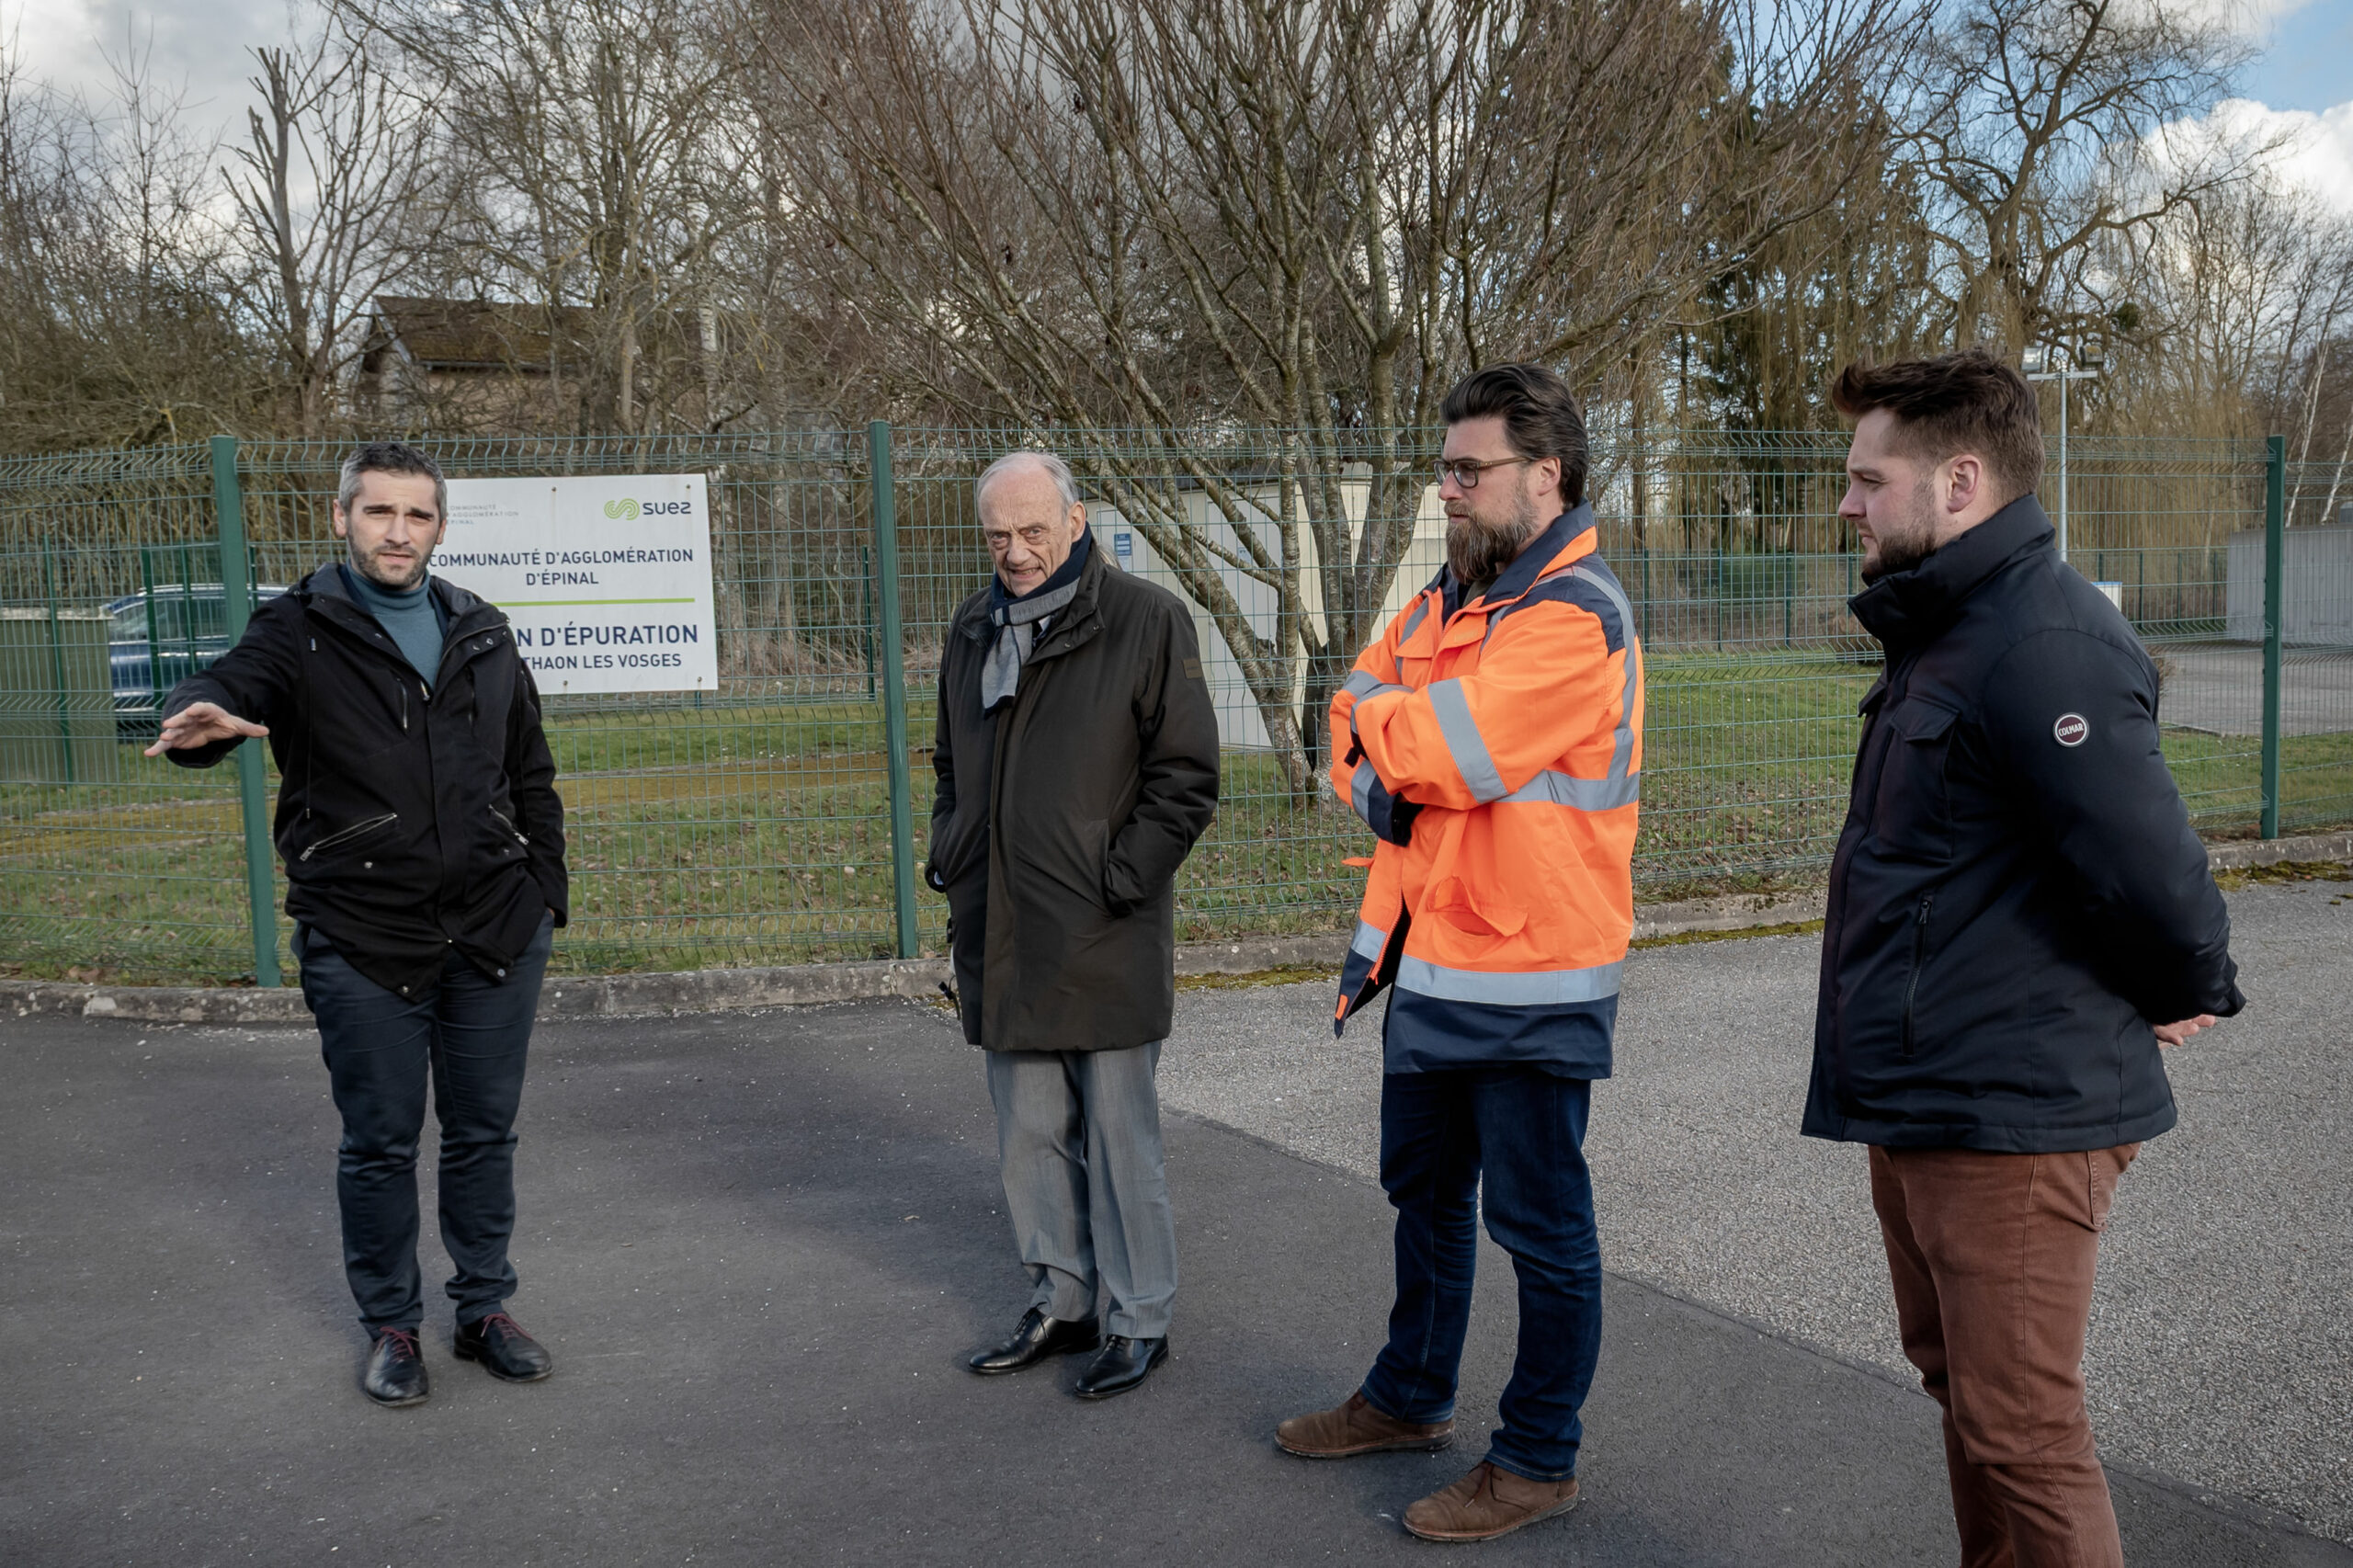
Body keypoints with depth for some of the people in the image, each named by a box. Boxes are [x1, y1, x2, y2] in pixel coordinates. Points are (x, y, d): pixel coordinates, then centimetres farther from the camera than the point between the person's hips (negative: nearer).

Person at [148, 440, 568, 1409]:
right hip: (362, 945, -3)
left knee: (484, 1131, 12)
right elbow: (231, 684, -20)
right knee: (380, 1143, 8)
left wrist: (545, 894, 13)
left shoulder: (481, 636, 11)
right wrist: (199, 720, -44)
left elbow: (532, 777, 16)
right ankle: (391, 1325, 26)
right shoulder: (301, 633, -1)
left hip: (496, 932, 3)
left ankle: (484, 1309, 28)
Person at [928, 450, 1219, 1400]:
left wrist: (1117, 880, -13)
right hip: (999, 935, 6)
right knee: (1028, 1135, 15)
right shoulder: (973, 630, 12)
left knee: (1119, 1135, 4)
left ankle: (1140, 1319, 19)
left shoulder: (1147, 621, -7)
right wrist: (949, 860, 12)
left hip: (1104, 939, -6)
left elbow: (1186, 775, -8)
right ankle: (1059, 1303, 30)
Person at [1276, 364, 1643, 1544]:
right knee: (1425, 1189, 22)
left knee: (1540, 1224, 5)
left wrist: (1376, 724, -5)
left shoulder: (1577, 617, -17)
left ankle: (1539, 1459, 21)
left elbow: (1444, 747, -24)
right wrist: (1393, 781, -11)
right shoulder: (1444, 603, 12)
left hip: (1529, 979, -9)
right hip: (1428, 959, 9)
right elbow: (1357, 727, 10)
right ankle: (1411, 1396, 40)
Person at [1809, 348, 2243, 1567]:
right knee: (1962, 1390, 22)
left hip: (2010, 1119, -10)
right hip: (1914, 1106, 10)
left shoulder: (2044, 645, -21)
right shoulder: (1941, 634, 13)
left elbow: (2152, 865, -24)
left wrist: (2189, 997, -7)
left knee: (2021, 1435, 0)